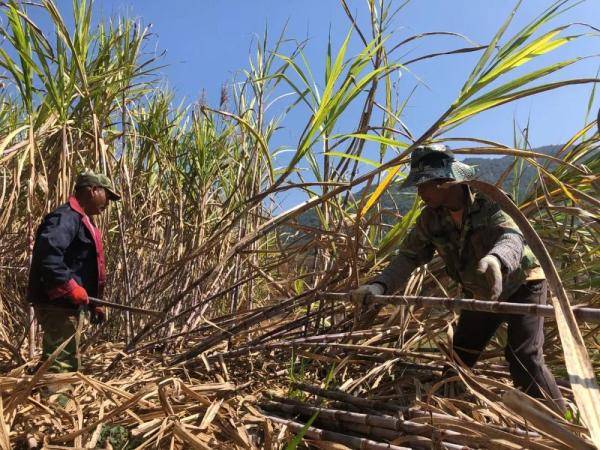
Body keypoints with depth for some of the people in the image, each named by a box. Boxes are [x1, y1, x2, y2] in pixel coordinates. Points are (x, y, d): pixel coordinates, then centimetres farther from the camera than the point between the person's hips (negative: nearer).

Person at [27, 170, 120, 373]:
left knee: (69, 363, 19)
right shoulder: (66, 217, -14)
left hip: (68, 304, 11)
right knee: (61, 365, -9)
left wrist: (94, 304, 20)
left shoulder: (82, 220, 19)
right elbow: (47, 253, -32)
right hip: (57, 304, -11)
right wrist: (71, 288, -28)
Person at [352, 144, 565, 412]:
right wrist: (379, 286, -38)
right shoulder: (430, 219, -13)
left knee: (524, 358, -18)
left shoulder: (489, 203, -28)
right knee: (460, 356, 8)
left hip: (521, 286, -5)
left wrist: (495, 261, -71)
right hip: (480, 295, 5)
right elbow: (408, 256, -18)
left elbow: (512, 237, -45)